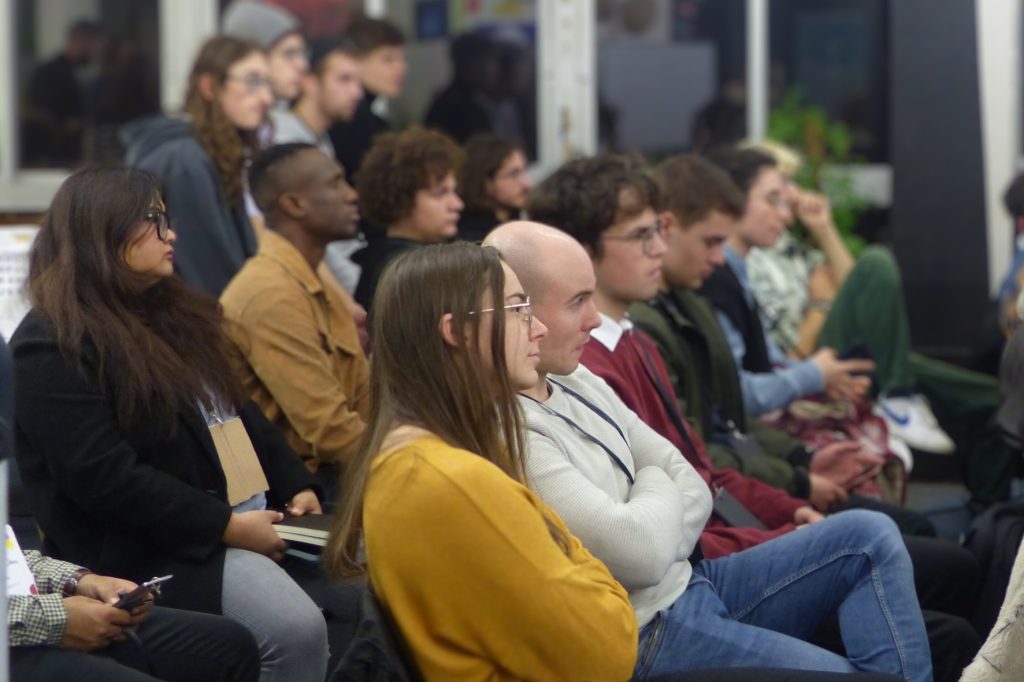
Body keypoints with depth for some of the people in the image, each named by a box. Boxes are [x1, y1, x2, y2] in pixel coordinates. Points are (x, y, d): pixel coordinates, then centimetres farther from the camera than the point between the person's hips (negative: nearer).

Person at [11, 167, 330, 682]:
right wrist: (225, 525, -19)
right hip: (152, 549, -9)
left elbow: (237, 411, 22)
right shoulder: (53, 346, -11)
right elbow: (103, 477, -19)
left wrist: (295, 486, 6)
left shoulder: (171, 312, 18)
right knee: (296, 629, -30)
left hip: (257, 518, 9)